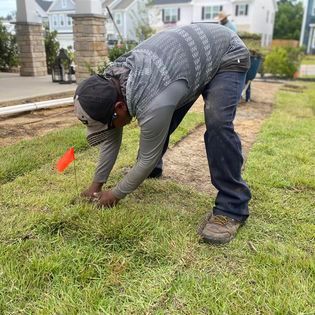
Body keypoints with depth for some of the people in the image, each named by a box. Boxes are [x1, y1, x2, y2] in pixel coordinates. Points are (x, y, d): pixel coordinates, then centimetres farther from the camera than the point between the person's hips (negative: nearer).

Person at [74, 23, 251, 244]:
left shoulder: (152, 104, -39)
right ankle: (153, 171, 29)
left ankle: (232, 208, -17)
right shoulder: (110, 84, -13)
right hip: (189, 54, 8)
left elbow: (148, 157, -25)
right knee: (159, 125, 4)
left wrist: (116, 195, -11)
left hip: (227, 55, -8)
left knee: (217, 124, -28)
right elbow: (111, 138, -3)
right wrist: (97, 184, 3)